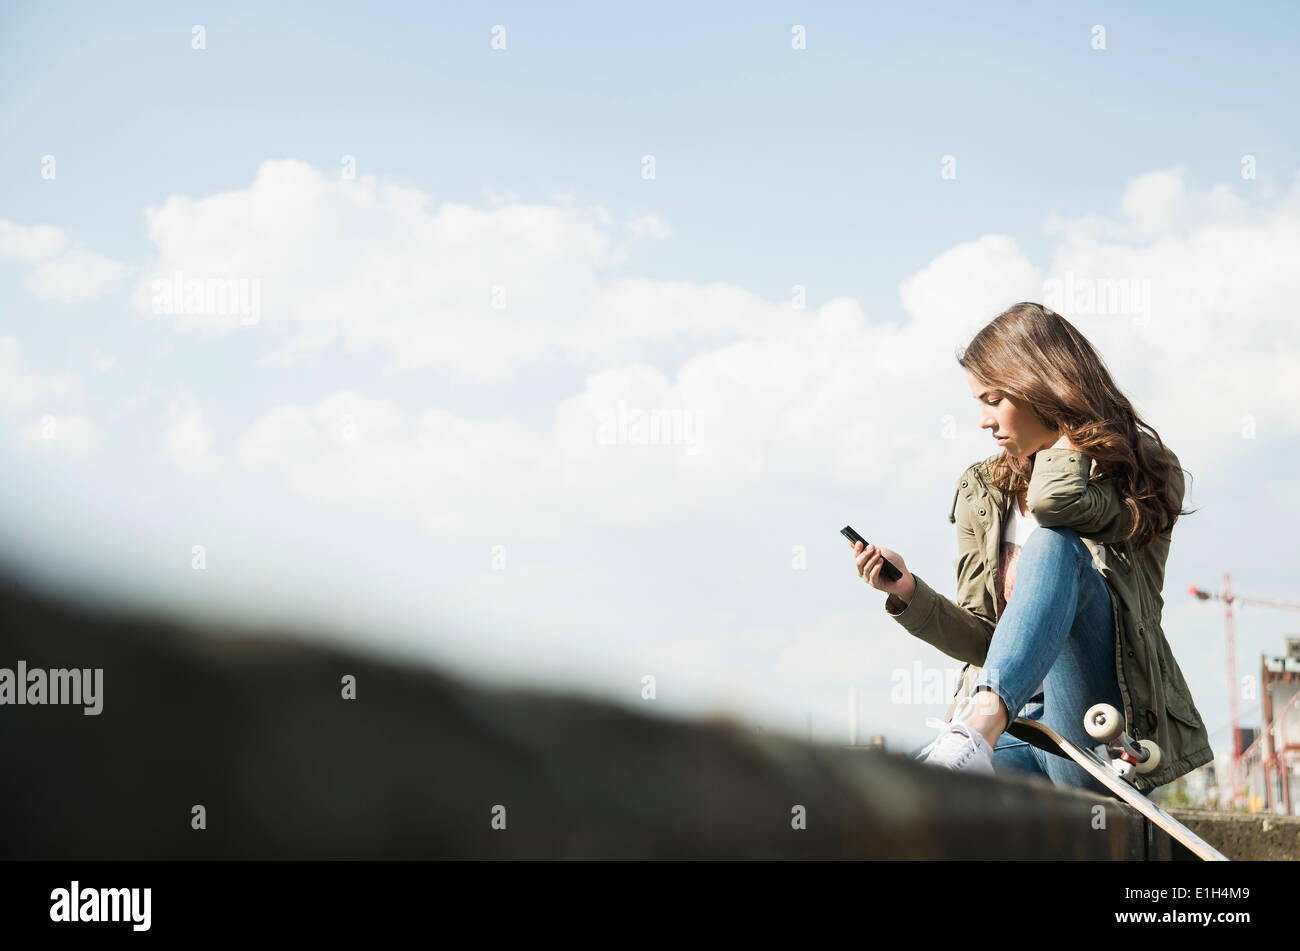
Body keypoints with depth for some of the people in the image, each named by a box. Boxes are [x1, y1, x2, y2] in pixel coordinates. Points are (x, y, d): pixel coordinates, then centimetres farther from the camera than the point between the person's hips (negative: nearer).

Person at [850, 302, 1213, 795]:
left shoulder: (1146, 473, 3)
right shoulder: (982, 492, 18)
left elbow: (1056, 498, -20)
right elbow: (983, 639, 14)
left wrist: (1076, 421, 0)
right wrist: (909, 592, -4)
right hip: (1010, 732, 4)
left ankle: (977, 731, -51)